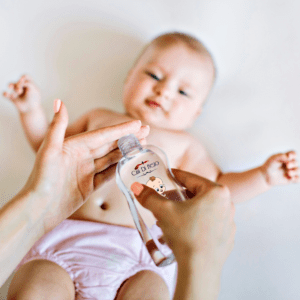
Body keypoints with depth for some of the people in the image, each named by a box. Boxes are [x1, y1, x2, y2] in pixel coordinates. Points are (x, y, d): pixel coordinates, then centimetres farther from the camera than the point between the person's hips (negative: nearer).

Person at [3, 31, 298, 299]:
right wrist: (32, 109, 23)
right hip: (69, 237, 2)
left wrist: (264, 175, 5)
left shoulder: (183, 144, 19)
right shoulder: (99, 119, 25)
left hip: (136, 248, -1)